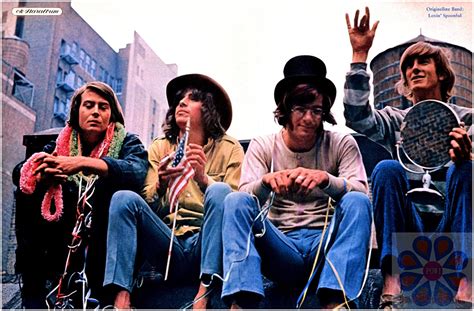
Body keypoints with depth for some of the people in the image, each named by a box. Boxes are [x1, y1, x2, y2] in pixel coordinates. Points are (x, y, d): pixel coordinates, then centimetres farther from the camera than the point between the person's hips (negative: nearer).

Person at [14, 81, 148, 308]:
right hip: (62, 241, 3)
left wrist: (84, 163, -32)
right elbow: (21, 174, 0)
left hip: (105, 241, -3)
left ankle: (96, 293, -27)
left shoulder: (127, 142, 3)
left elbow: (137, 173, -20)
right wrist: (41, 176, -24)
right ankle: (33, 295, -15)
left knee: (107, 184, -26)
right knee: (28, 194, -13)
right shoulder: (60, 145, 11)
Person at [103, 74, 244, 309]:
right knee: (124, 198, -19)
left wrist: (203, 179, -21)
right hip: (168, 250, 2)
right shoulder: (159, 148, 13)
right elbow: (148, 208, 5)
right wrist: (160, 186, -18)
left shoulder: (229, 149, 6)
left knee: (220, 191, -27)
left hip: (205, 247, -2)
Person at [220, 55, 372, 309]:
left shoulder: (342, 144, 5)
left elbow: (360, 193, -9)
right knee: (236, 201, -23)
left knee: (357, 202, -27)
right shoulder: (262, 147, 8)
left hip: (325, 245, 0)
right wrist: (266, 182, -32)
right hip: (280, 248, 1)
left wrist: (326, 179, -31)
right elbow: (246, 195, -7)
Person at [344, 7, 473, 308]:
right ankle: (392, 285, -35)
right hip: (410, 226, 1)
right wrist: (360, 55, -10)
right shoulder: (396, 121, 15)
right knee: (388, 168, -24)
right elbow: (357, 117, -6)